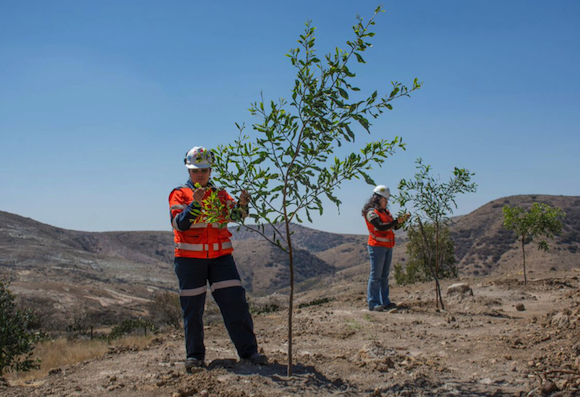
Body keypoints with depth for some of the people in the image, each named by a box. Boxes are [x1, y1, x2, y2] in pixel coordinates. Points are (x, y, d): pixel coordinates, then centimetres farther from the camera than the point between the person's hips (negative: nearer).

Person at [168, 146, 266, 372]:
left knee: (235, 302, -3)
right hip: (189, 258, -2)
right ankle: (194, 356, 17)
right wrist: (195, 204, -26)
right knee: (192, 309, 3)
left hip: (220, 256, 2)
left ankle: (248, 350, 4)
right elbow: (179, 223, -12)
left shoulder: (220, 194, 12)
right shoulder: (179, 194, 3)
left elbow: (234, 216, -3)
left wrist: (242, 205, -24)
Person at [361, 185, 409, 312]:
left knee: (385, 276, 10)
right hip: (377, 246, -9)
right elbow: (381, 226, -22)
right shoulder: (371, 212, -10)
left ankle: (385, 302, 14)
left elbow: (394, 226, 16)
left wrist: (402, 220, -2)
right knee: (376, 275, -8)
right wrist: (397, 221, -21)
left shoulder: (385, 211, 18)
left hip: (388, 247, 9)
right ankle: (373, 303, -6)